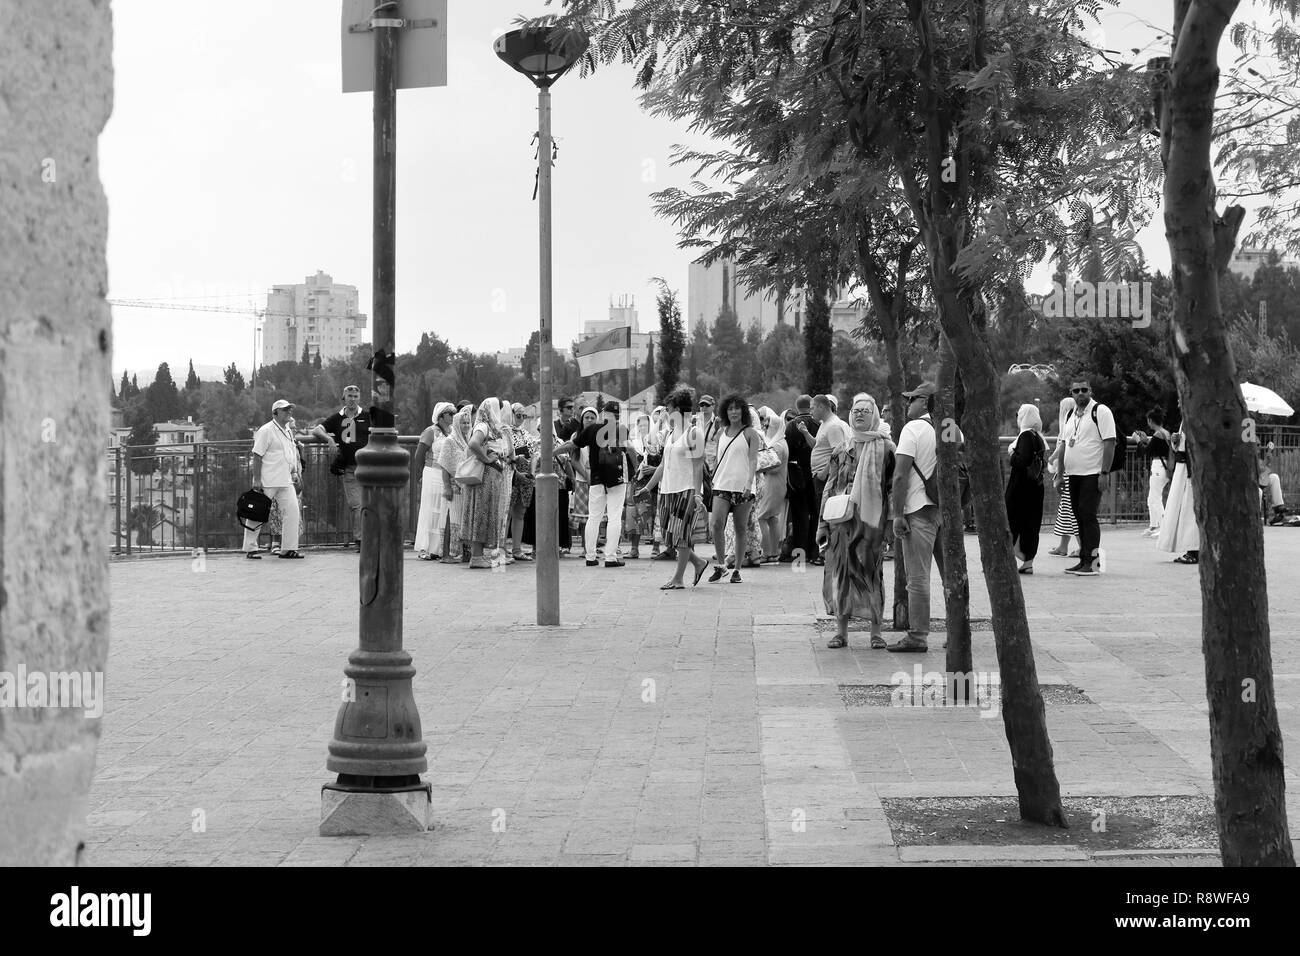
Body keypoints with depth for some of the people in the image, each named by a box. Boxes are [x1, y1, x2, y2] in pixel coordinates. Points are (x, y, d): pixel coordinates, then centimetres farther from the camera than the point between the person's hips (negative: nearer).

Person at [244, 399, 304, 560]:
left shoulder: (288, 432, 16)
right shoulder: (266, 431, -9)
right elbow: (257, 456, -12)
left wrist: (295, 473, 14)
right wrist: (256, 479, -17)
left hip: (286, 482, 8)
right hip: (267, 482, -8)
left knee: (292, 511, -2)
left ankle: (288, 548, 1)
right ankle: (250, 548, 8)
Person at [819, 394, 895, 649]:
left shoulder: (885, 448, 4)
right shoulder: (840, 450, 13)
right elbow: (829, 489, 13)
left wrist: (891, 522, -5)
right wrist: (823, 525, 7)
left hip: (872, 520, -3)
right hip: (842, 520, 3)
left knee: (872, 573, -1)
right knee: (840, 573, 1)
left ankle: (877, 632, 7)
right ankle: (841, 631, 8)